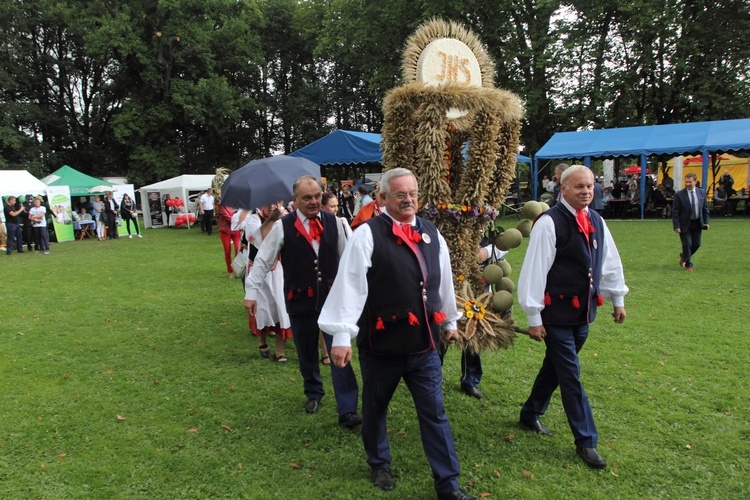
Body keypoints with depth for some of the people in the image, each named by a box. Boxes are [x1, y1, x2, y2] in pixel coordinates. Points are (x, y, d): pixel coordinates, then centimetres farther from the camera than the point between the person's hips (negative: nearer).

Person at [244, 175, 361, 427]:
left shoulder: (332, 222, 0)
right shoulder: (283, 226, -7)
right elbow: (262, 260, -2)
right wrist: (251, 291, -6)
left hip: (332, 298, 1)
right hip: (299, 301, 0)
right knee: (307, 354, 16)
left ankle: (347, 410, 1)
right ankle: (313, 394, 41)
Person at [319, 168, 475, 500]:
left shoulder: (431, 233, 6)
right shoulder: (367, 234, -11)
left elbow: (444, 280, 16)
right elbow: (350, 284, -14)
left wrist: (450, 321, 23)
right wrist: (341, 336, -16)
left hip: (424, 343, 4)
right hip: (381, 344, -3)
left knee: (435, 413, 9)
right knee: (374, 409, 17)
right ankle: (379, 465, 43)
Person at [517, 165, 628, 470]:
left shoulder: (596, 221, 6)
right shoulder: (549, 223, -17)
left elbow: (610, 261, 17)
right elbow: (534, 270, -18)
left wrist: (618, 299, 20)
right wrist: (534, 317, -17)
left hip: (584, 311, 7)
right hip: (557, 314, -7)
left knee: (555, 367, 19)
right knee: (571, 376, 2)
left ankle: (531, 414, 38)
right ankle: (586, 441, 16)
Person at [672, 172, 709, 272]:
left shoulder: (702, 193, 3)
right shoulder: (679, 195, -10)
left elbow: (705, 209, 10)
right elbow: (675, 212, -9)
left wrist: (706, 222, 1)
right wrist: (676, 226, -15)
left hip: (697, 223, 4)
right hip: (685, 224, -4)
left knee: (696, 244, 10)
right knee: (687, 244, -3)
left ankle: (684, 256, 37)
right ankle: (688, 265, 12)